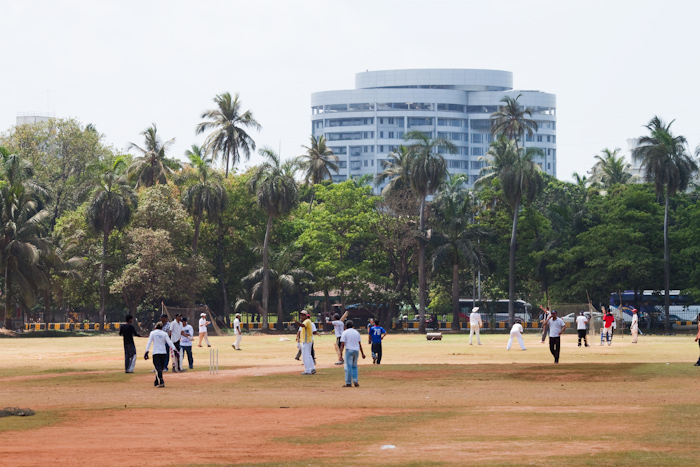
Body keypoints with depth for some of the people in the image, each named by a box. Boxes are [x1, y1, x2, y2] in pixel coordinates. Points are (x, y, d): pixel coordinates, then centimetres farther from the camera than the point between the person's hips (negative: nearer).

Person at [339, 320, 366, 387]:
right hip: (356, 350, 5)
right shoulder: (356, 332, 12)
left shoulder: (345, 332, -3)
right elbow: (359, 344, 11)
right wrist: (362, 353, 13)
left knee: (348, 367, -3)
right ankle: (355, 381, 7)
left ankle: (348, 383, -4)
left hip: (349, 350, -5)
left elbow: (342, 344, -10)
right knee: (354, 366, 16)